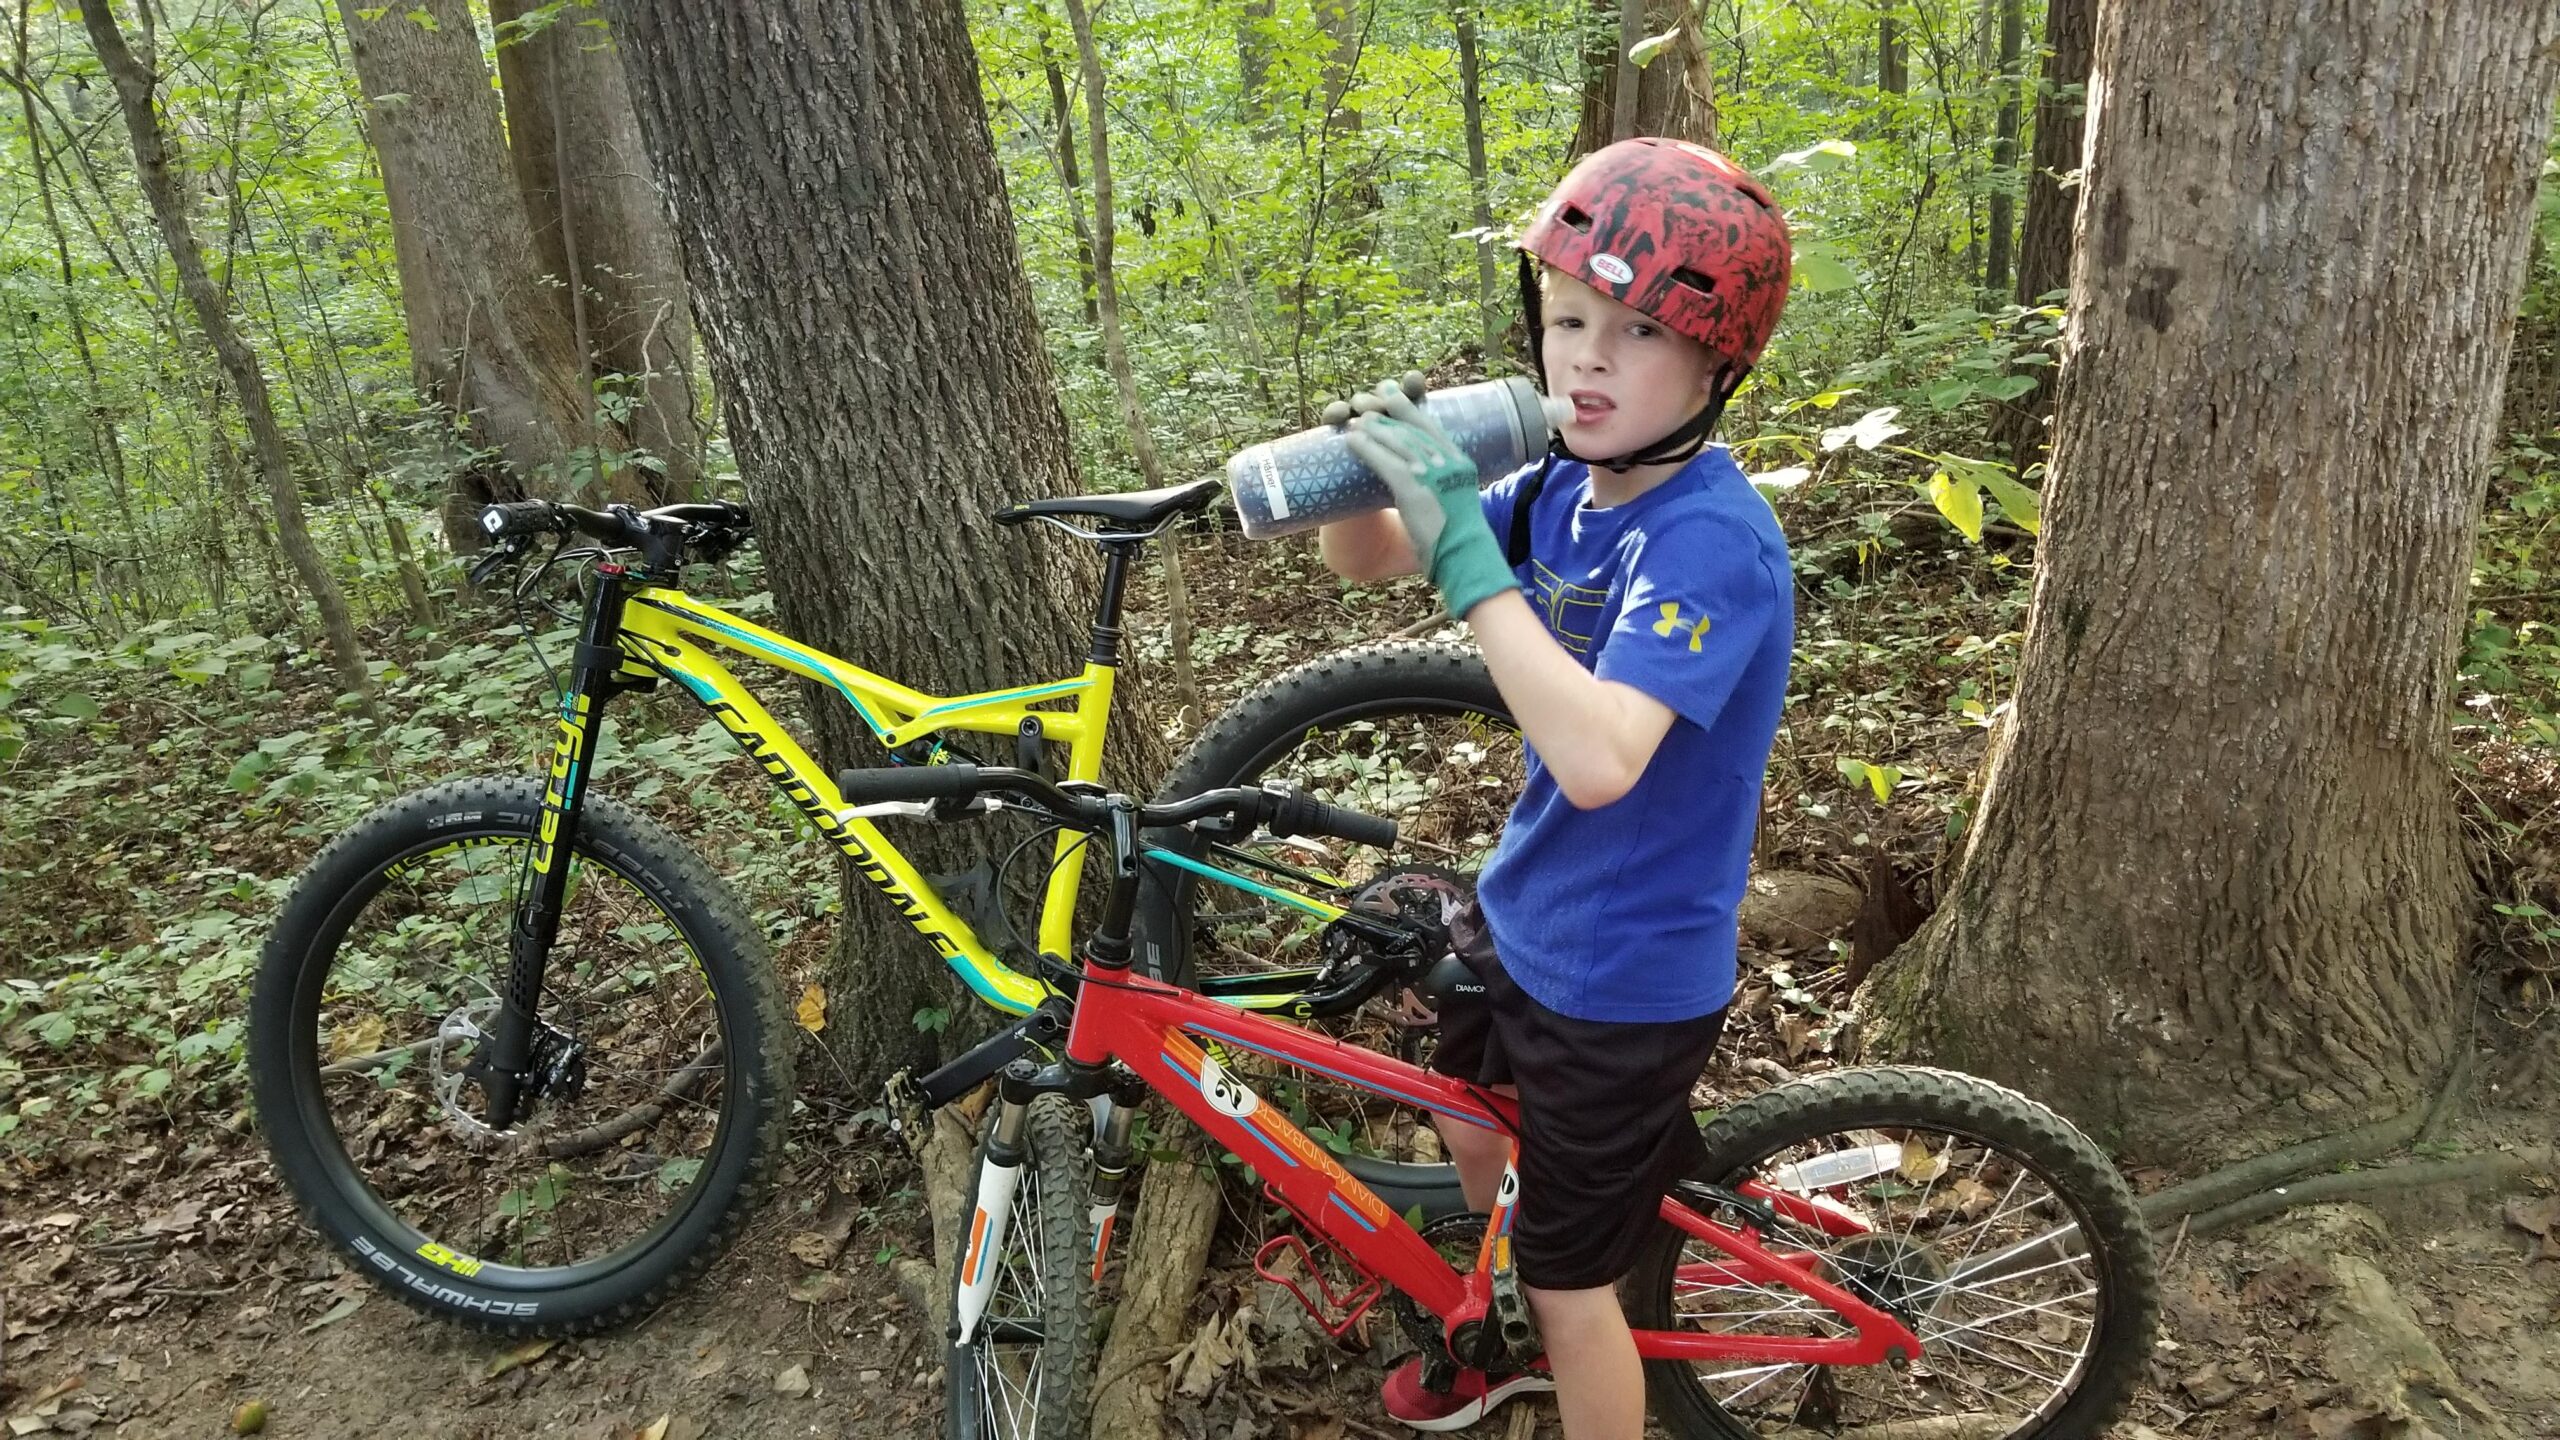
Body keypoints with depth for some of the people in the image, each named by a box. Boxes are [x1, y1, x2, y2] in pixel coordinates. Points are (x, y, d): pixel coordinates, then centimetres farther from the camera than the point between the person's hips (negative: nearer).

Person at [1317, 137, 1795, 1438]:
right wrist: (1367, 463, -19)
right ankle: (1509, 1336, 59)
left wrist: (1462, 545, -41)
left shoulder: (1713, 537, -28)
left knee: (1571, 1276, 9)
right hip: (1517, 913, 8)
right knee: (1473, 1135, 31)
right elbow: (1365, 558, 3)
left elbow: (1598, 758, -42)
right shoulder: (1562, 487, -5)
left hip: (1624, 977, -8)